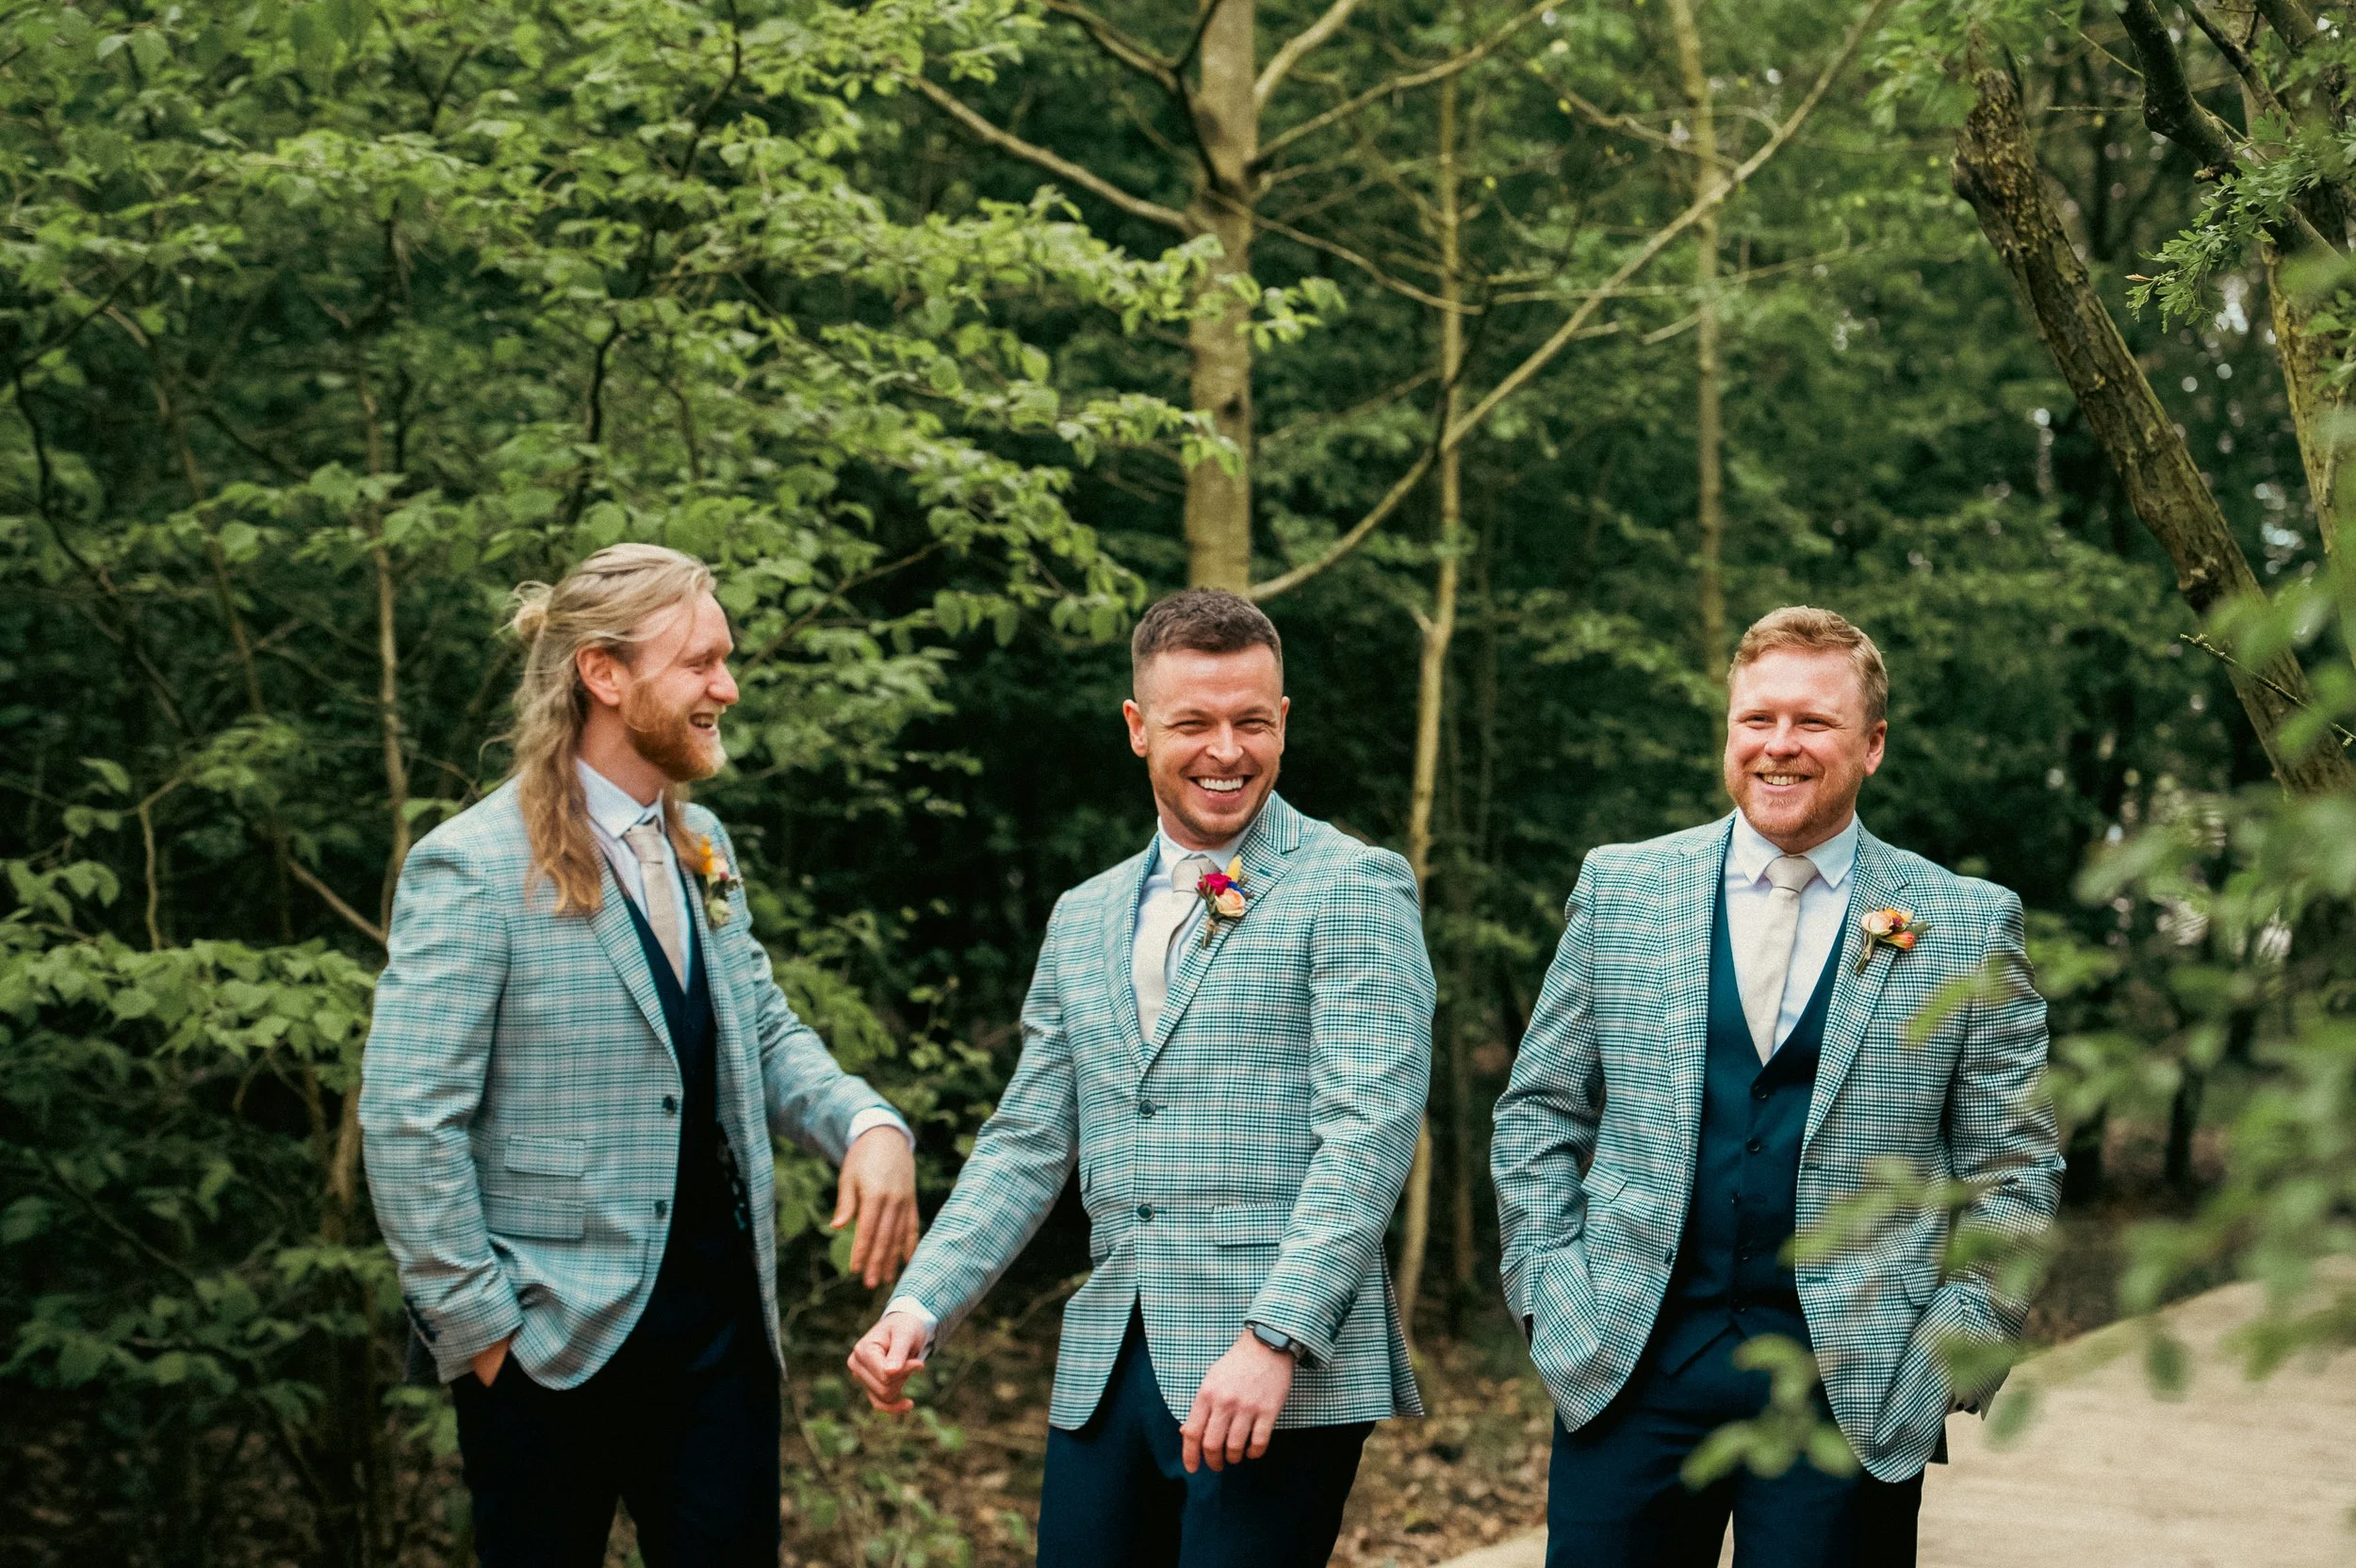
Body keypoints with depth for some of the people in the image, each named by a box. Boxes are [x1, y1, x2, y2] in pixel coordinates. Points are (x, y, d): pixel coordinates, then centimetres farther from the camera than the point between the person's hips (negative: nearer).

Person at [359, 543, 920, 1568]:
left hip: (721, 1317, 6)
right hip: (553, 1342, -6)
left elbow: (764, 1031, 14)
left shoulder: (700, 845, 11)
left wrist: (867, 1123, -6)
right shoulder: (473, 868, -13)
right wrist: (478, 1323, -14)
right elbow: (408, 1123, -15)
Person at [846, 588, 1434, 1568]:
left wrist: (1275, 1341, -21)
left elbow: (1369, 1130, -12)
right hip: (1106, 1369, 6)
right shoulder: (1082, 918, 17)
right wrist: (918, 1306, 3)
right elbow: (1025, 1149, 17)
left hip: (1286, 1373, -5)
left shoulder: (1353, 888, -2)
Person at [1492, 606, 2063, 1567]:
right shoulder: (1620, 888, 6)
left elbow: (2010, 1166, 5)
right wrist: (1549, 1294, 2)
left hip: (1853, 1390, -1)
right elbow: (1539, 1116, 10)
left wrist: (1960, 1342, -3)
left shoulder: (1969, 925, 2)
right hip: (1628, 1368, 1)